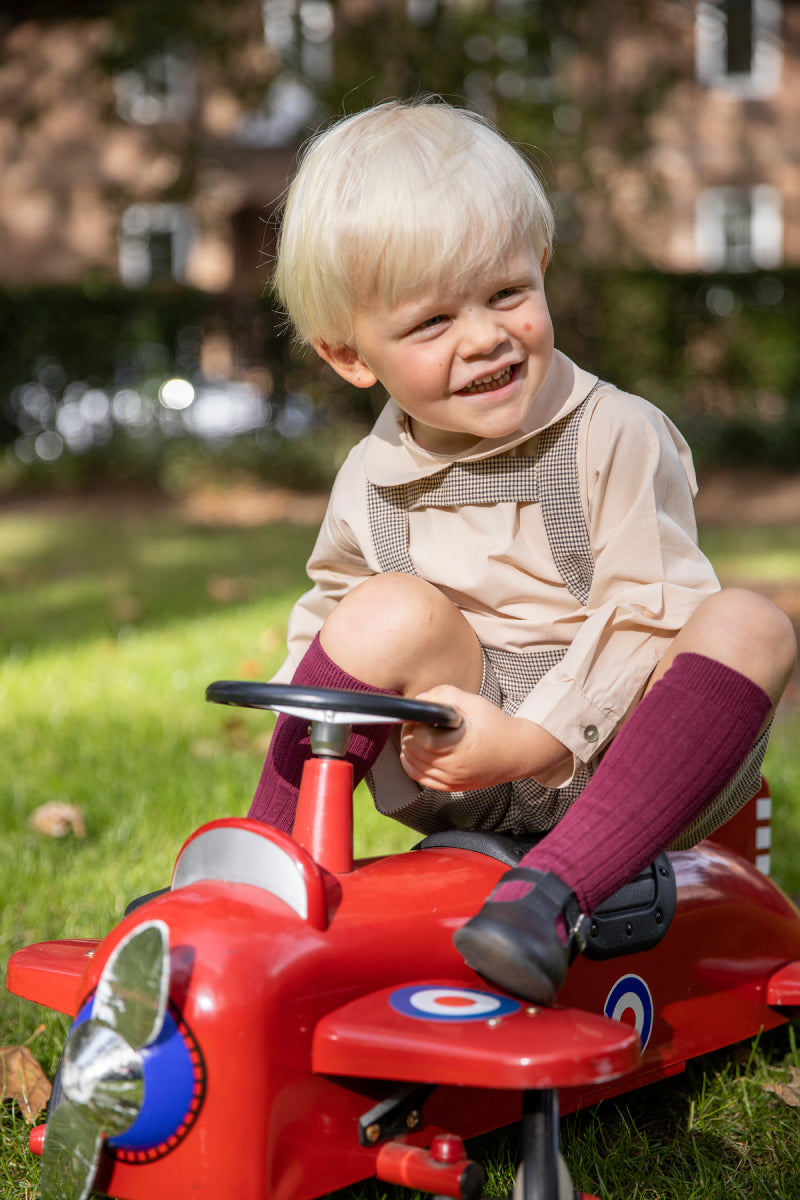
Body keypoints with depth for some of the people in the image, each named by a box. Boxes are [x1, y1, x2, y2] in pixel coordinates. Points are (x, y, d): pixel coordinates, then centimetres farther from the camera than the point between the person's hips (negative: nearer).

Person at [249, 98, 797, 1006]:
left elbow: (646, 616, -14)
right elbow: (326, 607, 21)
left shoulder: (617, 436, -7)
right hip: (464, 781, 2)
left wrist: (533, 740, -25)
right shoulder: (374, 479, 6)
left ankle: (556, 889, -40)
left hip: (609, 758, -2)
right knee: (394, 612, -25)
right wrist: (300, 720, 4)